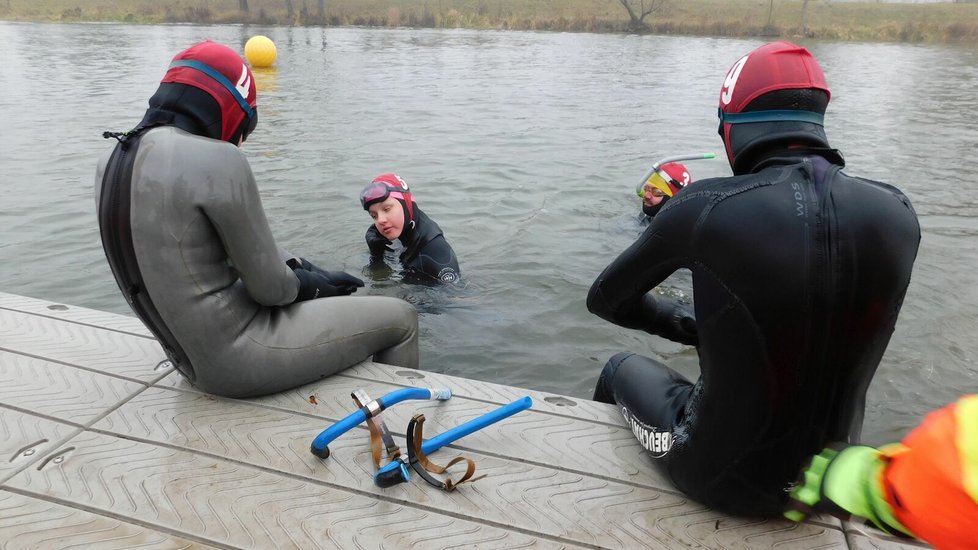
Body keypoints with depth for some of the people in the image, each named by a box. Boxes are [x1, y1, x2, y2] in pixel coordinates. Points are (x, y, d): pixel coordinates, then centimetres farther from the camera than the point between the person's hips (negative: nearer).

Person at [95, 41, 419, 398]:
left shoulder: (115, 161, 4)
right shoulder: (218, 161, -24)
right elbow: (269, 287, -18)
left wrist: (302, 267, 4)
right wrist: (307, 283, 4)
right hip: (238, 358, -9)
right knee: (401, 318, 5)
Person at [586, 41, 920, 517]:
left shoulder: (705, 207, -22)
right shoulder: (895, 214, -10)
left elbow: (605, 299, -7)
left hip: (723, 478, -4)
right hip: (831, 479, 4)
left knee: (622, 369, 25)